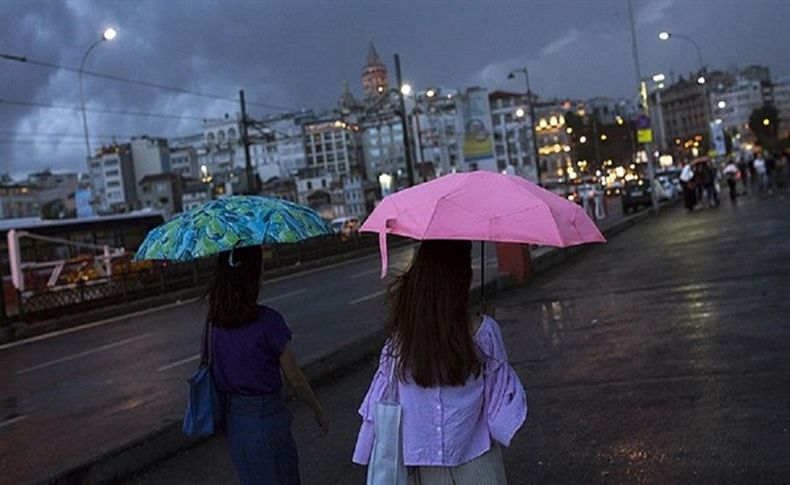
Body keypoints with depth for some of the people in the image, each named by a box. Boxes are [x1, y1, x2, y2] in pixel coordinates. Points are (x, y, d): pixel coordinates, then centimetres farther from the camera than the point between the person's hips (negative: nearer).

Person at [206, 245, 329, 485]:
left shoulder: (213, 321, -5)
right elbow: (296, 380, -13)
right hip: (264, 419, -6)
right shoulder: (267, 321, -22)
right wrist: (319, 413, 1)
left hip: (231, 418, 6)